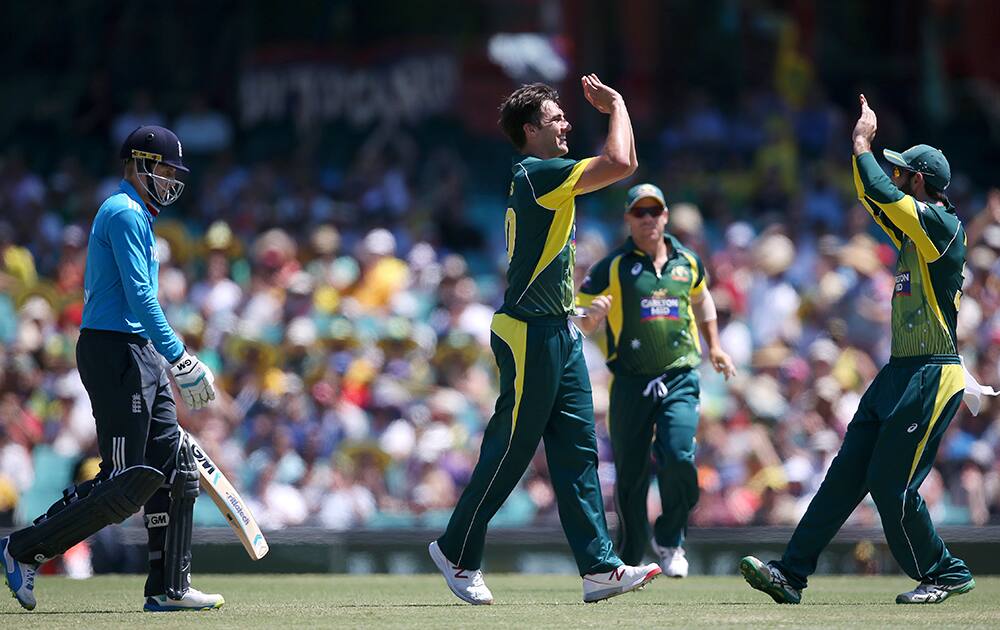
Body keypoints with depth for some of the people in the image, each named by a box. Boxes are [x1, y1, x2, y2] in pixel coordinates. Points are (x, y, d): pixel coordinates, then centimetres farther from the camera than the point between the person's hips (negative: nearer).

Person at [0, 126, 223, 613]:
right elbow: (140, 297, -19)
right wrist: (181, 361, -23)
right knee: (127, 483, -11)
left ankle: (168, 588, 8)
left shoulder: (136, 215, 21)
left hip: (139, 354, 10)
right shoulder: (125, 214, -11)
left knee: (174, 467, 6)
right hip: (114, 351, -10)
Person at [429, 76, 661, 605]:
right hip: (530, 335, -10)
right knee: (508, 453, -1)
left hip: (559, 336, 10)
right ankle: (457, 552, 13)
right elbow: (620, 164, -21)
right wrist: (616, 106, -10)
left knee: (578, 452, 4)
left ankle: (599, 566, 1)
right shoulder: (535, 173, -15)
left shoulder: (543, 176, 15)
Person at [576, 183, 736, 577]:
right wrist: (593, 315, -24)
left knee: (679, 458, -17)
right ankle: (629, 560, 15)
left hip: (680, 378, 1)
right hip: (631, 382, -1)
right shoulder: (611, 268, 0)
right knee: (630, 473, 0)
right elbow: (581, 323, -2)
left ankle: (670, 542, 7)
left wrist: (714, 346, 28)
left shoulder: (687, 263, 10)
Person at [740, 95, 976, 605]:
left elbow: (880, 191, -20)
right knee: (847, 472, 3)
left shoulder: (942, 226, -12)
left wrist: (862, 146, -5)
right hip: (900, 373, 10)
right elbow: (872, 196, 27)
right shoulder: (913, 230, 15)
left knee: (890, 484, -8)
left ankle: (944, 574, 7)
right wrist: (862, 147, 18)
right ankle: (791, 575, 0)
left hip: (933, 376, -10)